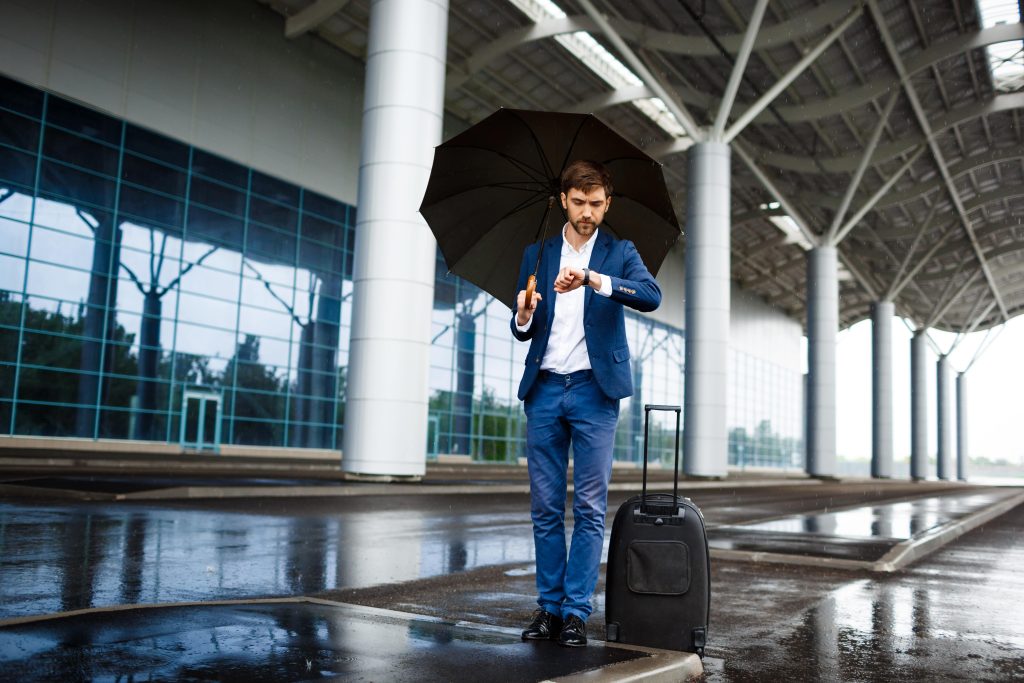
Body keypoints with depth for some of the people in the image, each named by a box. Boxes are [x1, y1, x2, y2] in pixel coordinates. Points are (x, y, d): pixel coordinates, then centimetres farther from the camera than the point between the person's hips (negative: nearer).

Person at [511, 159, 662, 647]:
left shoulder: (619, 253, 5)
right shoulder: (536, 254, 12)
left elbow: (651, 296, -15)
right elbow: (523, 331, 12)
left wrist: (594, 279, -29)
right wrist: (524, 316, -12)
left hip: (594, 390, -2)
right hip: (544, 389, 3)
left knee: (590, 507, -2)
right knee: (545, 506, 5)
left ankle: (576, 611, 6)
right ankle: (549, 606, 15)